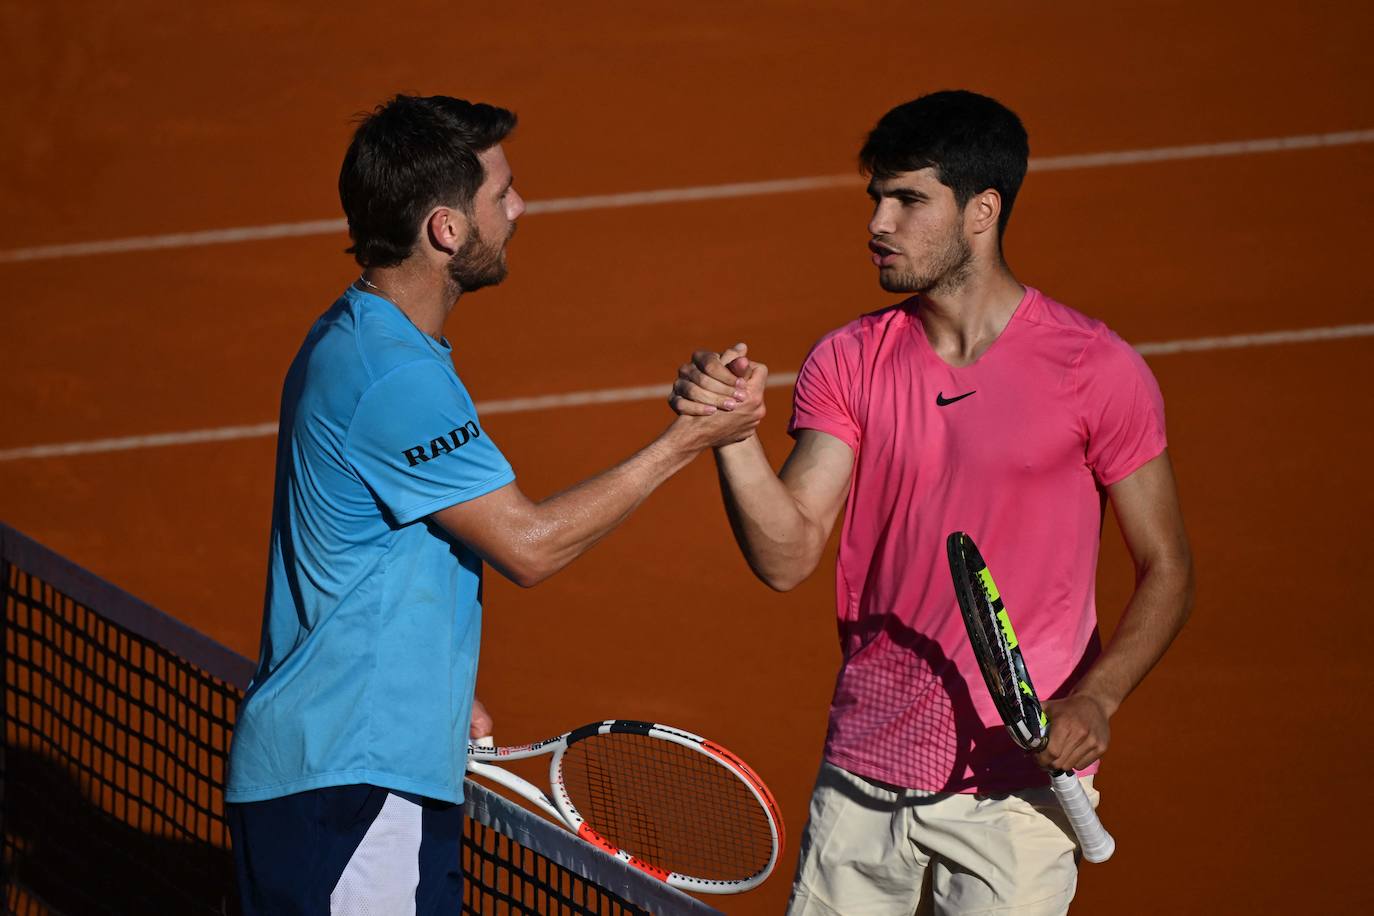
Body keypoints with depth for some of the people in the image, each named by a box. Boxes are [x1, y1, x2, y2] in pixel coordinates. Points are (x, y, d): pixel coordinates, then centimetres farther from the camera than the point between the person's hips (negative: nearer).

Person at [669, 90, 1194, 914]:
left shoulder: (1097, 371, -7)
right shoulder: (849, 362, 4)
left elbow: (1166, 569, -3)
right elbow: (787, 557, -4)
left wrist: (1096, 699, -19)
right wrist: (731, 433, -20)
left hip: (1014, 786, -4)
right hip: (862, 776, 4)